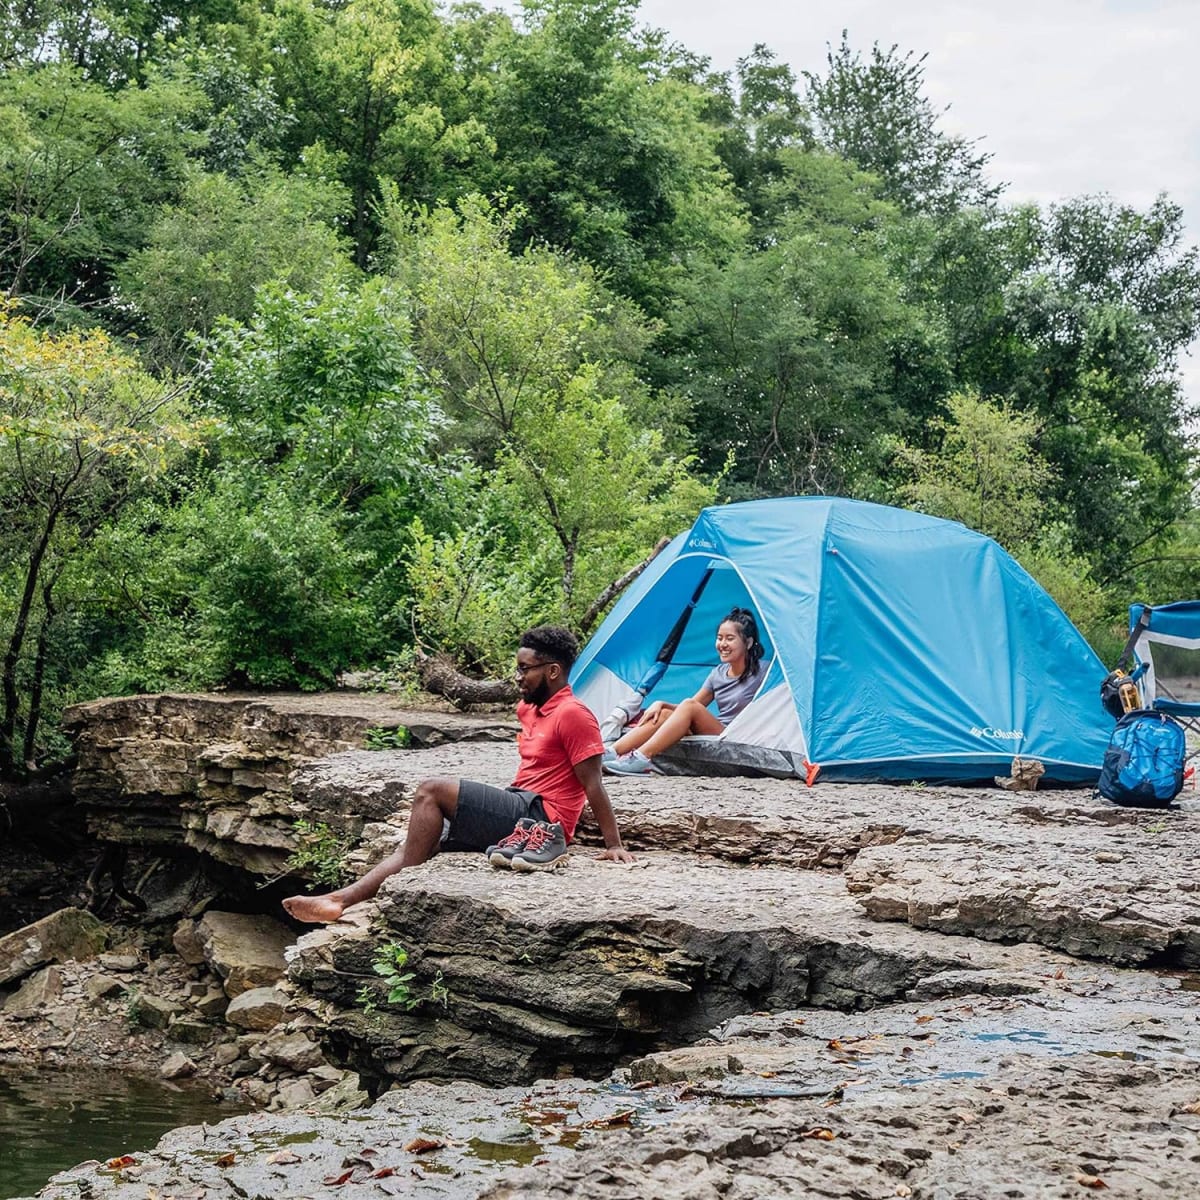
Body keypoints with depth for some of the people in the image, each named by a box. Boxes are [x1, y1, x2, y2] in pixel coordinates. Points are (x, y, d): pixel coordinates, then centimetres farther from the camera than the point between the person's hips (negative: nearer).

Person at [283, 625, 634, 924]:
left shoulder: (573, 714, -11)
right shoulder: (529, 709, 18)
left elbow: (593, 783, -14)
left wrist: (614, 845, -16)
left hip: (537, 816, -9)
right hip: (517, 813, 9)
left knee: (430, 791, -17)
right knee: (421, 841, -1)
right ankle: (339, 900, -10)